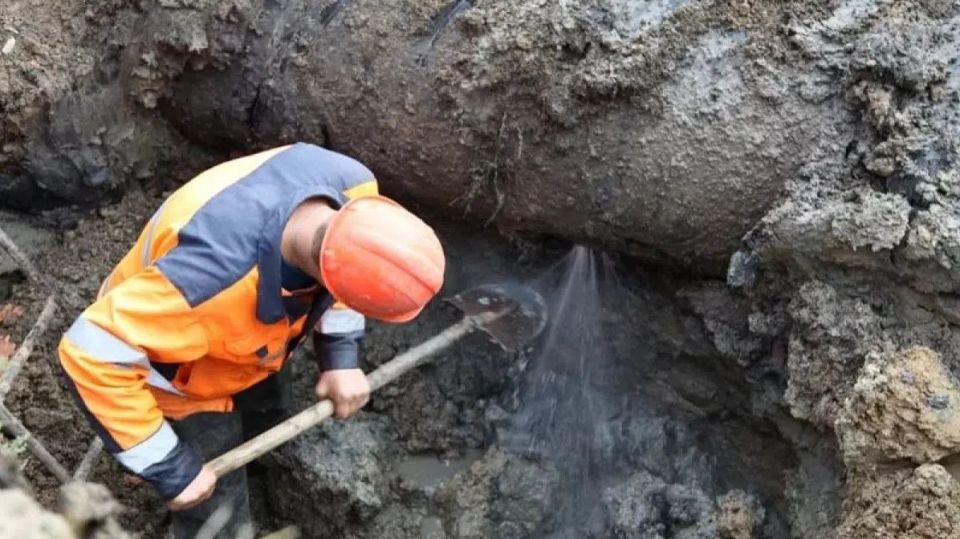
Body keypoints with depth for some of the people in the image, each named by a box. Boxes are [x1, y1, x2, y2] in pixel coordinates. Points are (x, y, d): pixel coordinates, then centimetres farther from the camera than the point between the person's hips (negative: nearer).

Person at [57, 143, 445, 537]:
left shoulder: (351, 185, -31)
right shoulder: (212, 281, -51)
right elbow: (92, 353, -41)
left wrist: (341, 354, -13)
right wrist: (168, 466, -34)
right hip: (183, 379, -6)